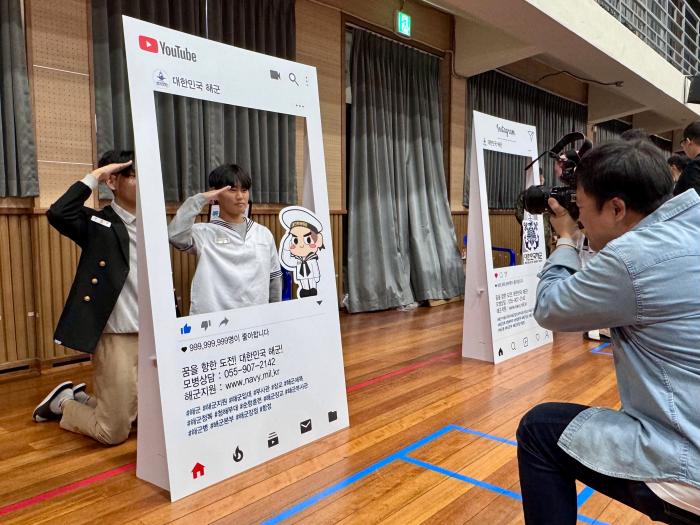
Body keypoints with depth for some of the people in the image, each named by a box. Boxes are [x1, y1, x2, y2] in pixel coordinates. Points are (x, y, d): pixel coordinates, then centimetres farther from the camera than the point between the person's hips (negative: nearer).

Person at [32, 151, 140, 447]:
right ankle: (63, 403, 30)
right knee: (113, 432, 1)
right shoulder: (97, 223, -6)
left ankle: (82, 398, 35)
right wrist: (94, 178, -19)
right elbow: (57, 214, -28)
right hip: (116, 340, -6)